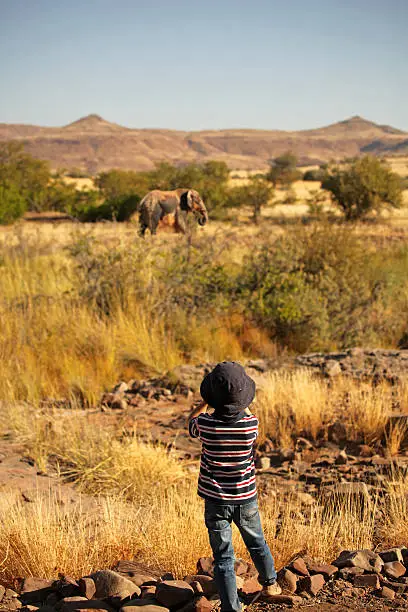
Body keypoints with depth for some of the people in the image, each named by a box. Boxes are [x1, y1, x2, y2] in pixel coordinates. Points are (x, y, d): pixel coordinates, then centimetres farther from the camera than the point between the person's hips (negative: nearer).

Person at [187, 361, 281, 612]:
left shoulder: (207, 424, -19)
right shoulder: (250, 424, -17)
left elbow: (191, 423, 6)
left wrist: (207, 400, 9)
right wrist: (241, 400, 12)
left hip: (216, 501, -2)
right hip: (246, 498, 2)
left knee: (223, 558, 6)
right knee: (257, 543, 26)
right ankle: (270, 584, 48)